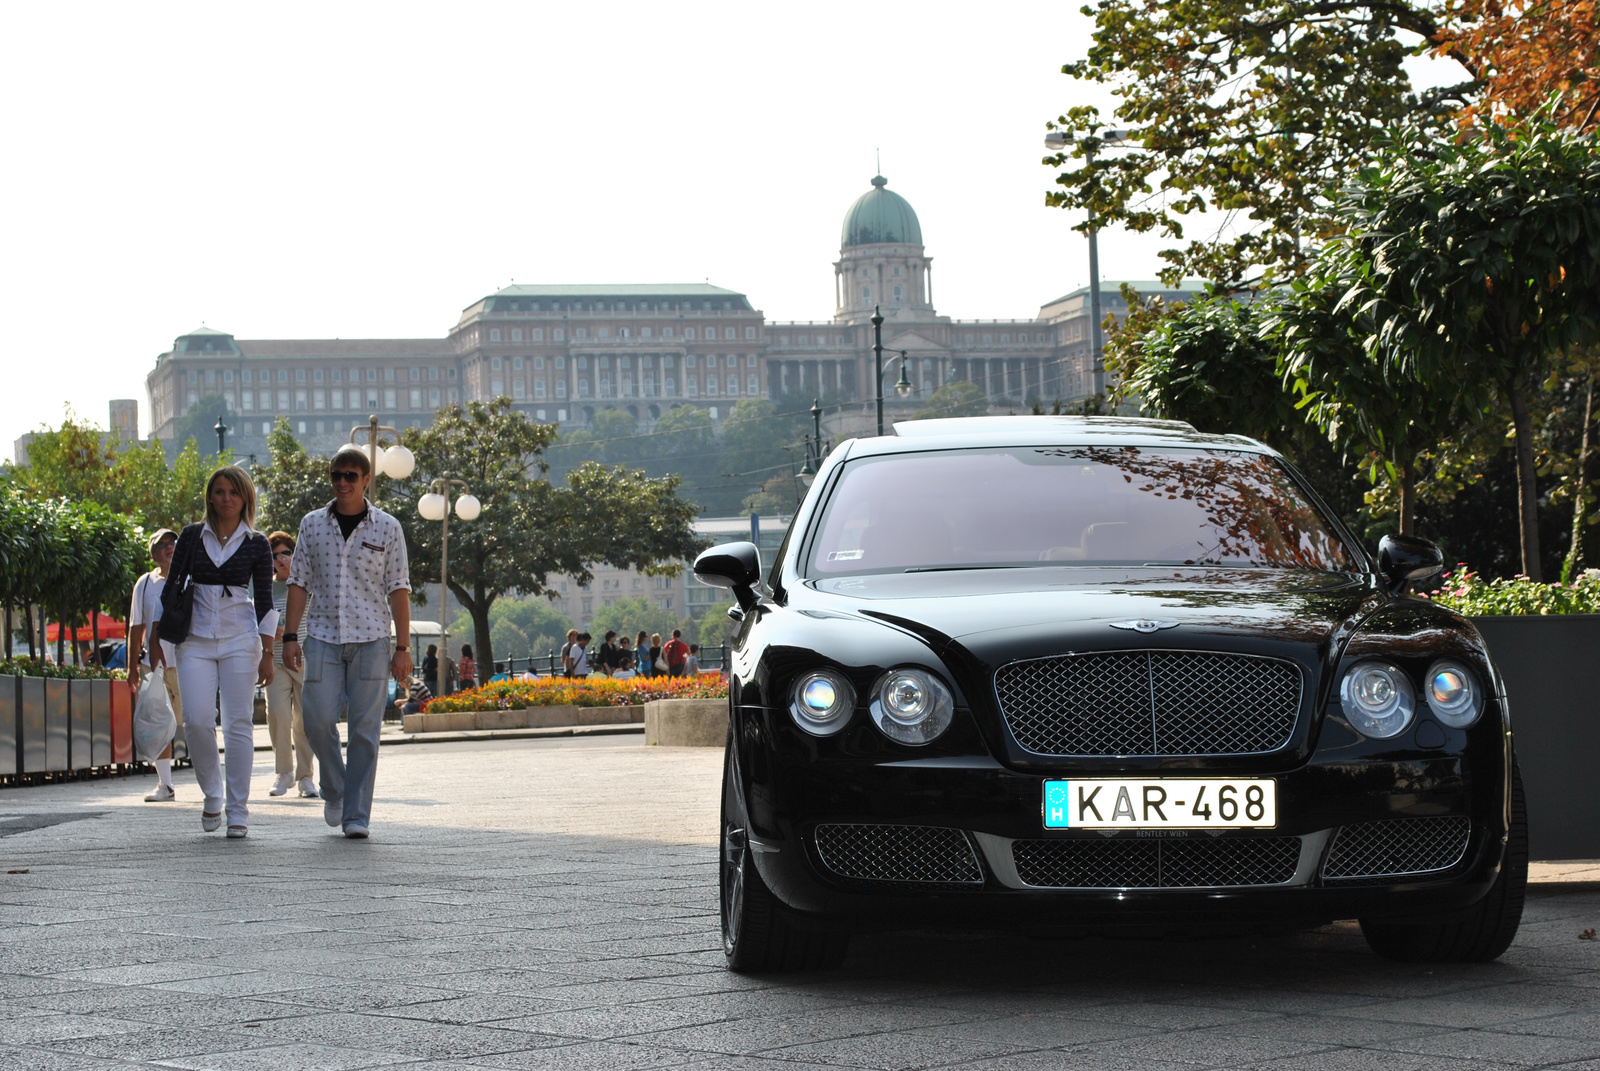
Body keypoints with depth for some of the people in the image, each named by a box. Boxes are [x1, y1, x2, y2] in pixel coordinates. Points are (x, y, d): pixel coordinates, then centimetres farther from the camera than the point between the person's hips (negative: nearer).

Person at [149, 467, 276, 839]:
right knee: (197, 719, -11)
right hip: (196, 639, 1)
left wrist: (267, 654, -1)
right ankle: (212, 796, 10)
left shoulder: (256, 544, 4)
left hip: (240, 640, -1)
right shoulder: (192, 537, 6)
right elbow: (172, 588, 9)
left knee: (238, 724, -4)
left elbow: (264, 601, 4)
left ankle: (238, 812, 1)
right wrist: (156, 639, 4)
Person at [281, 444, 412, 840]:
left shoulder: (387, 528, 4)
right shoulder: (313, 524, 9)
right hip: (323, 635, 1)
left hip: (371, 638, -1)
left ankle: (357, 816, 2)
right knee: (318, 720, -7)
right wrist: (290, 636, 1)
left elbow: (399, 589, 3)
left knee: (364, 730, -3)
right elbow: (299, 582, 10)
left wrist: (403, 647, -1)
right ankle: (334, 790, 20)